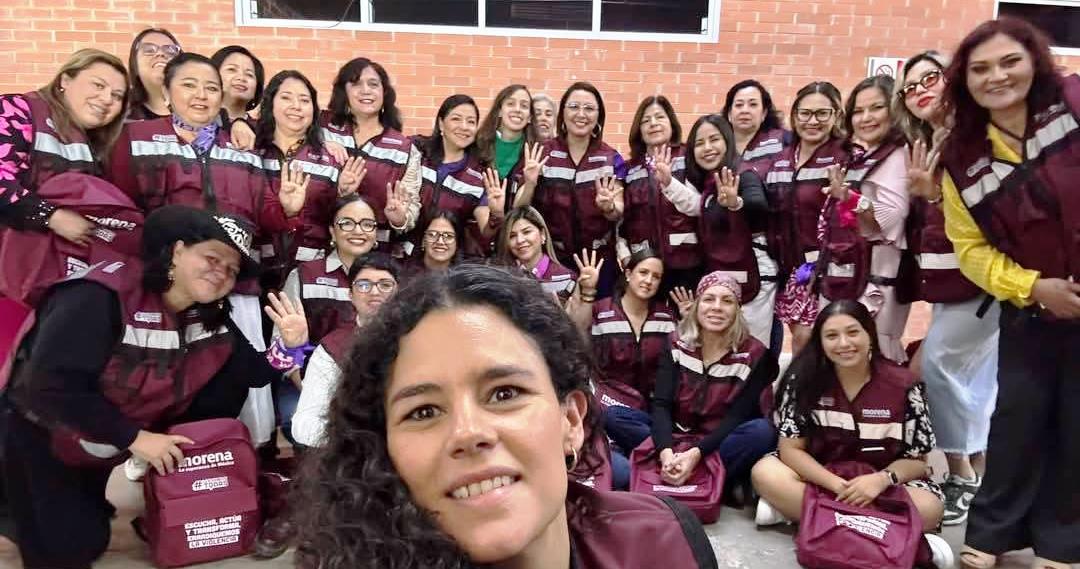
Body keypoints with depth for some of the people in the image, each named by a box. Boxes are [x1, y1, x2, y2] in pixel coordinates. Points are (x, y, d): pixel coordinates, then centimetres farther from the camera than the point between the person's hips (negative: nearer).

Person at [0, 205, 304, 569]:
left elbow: (257, 375, -11)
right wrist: (134, 438, -29)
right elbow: (51, 386, -33)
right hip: (44, 435, -6)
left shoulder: (209, 318, -10)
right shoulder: (104, 296, -30)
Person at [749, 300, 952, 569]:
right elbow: (790, 449, -11)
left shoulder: (904, 385, -11)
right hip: (820, 479, 2)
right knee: (765, 473, -29)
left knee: (929, 508, -31)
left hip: (882, 487, -1)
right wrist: (837, 485, -26)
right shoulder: (804, 379, -11)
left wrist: (882, 479, -27)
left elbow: (916, 460, -5)